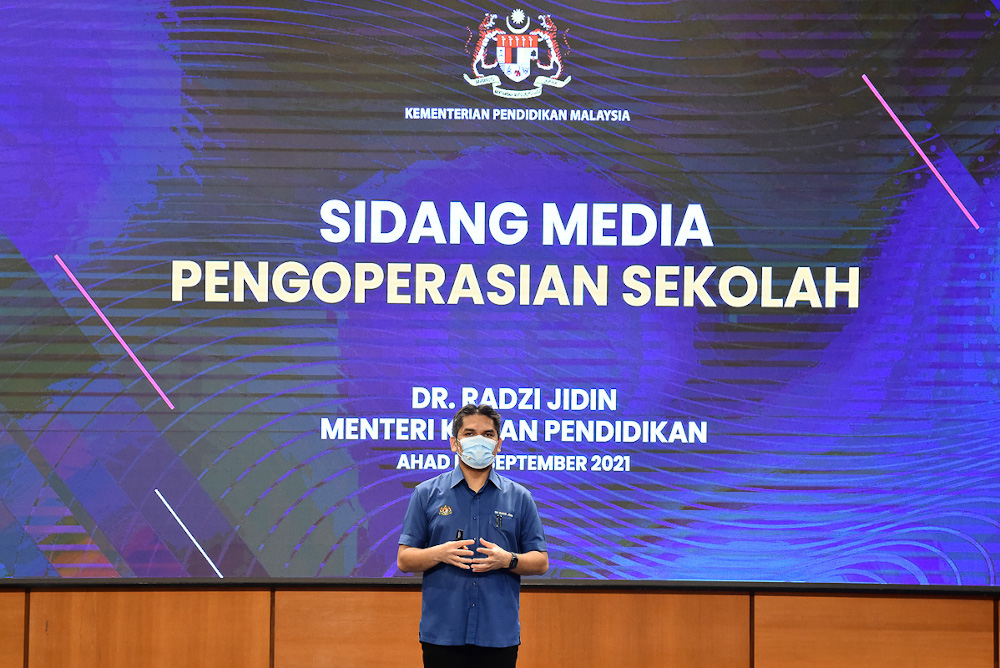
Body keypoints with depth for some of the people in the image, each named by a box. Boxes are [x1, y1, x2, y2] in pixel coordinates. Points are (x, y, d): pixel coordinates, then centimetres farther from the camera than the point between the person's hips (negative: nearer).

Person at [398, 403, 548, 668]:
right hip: (441, 633, 0)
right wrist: (439, 554, -15)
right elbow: (404, 560, 4)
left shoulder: (519, 498, 9)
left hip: (499, 634, 1)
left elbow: (541, 562, 7)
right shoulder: (427, 494, 7)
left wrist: (507, 560, -13)